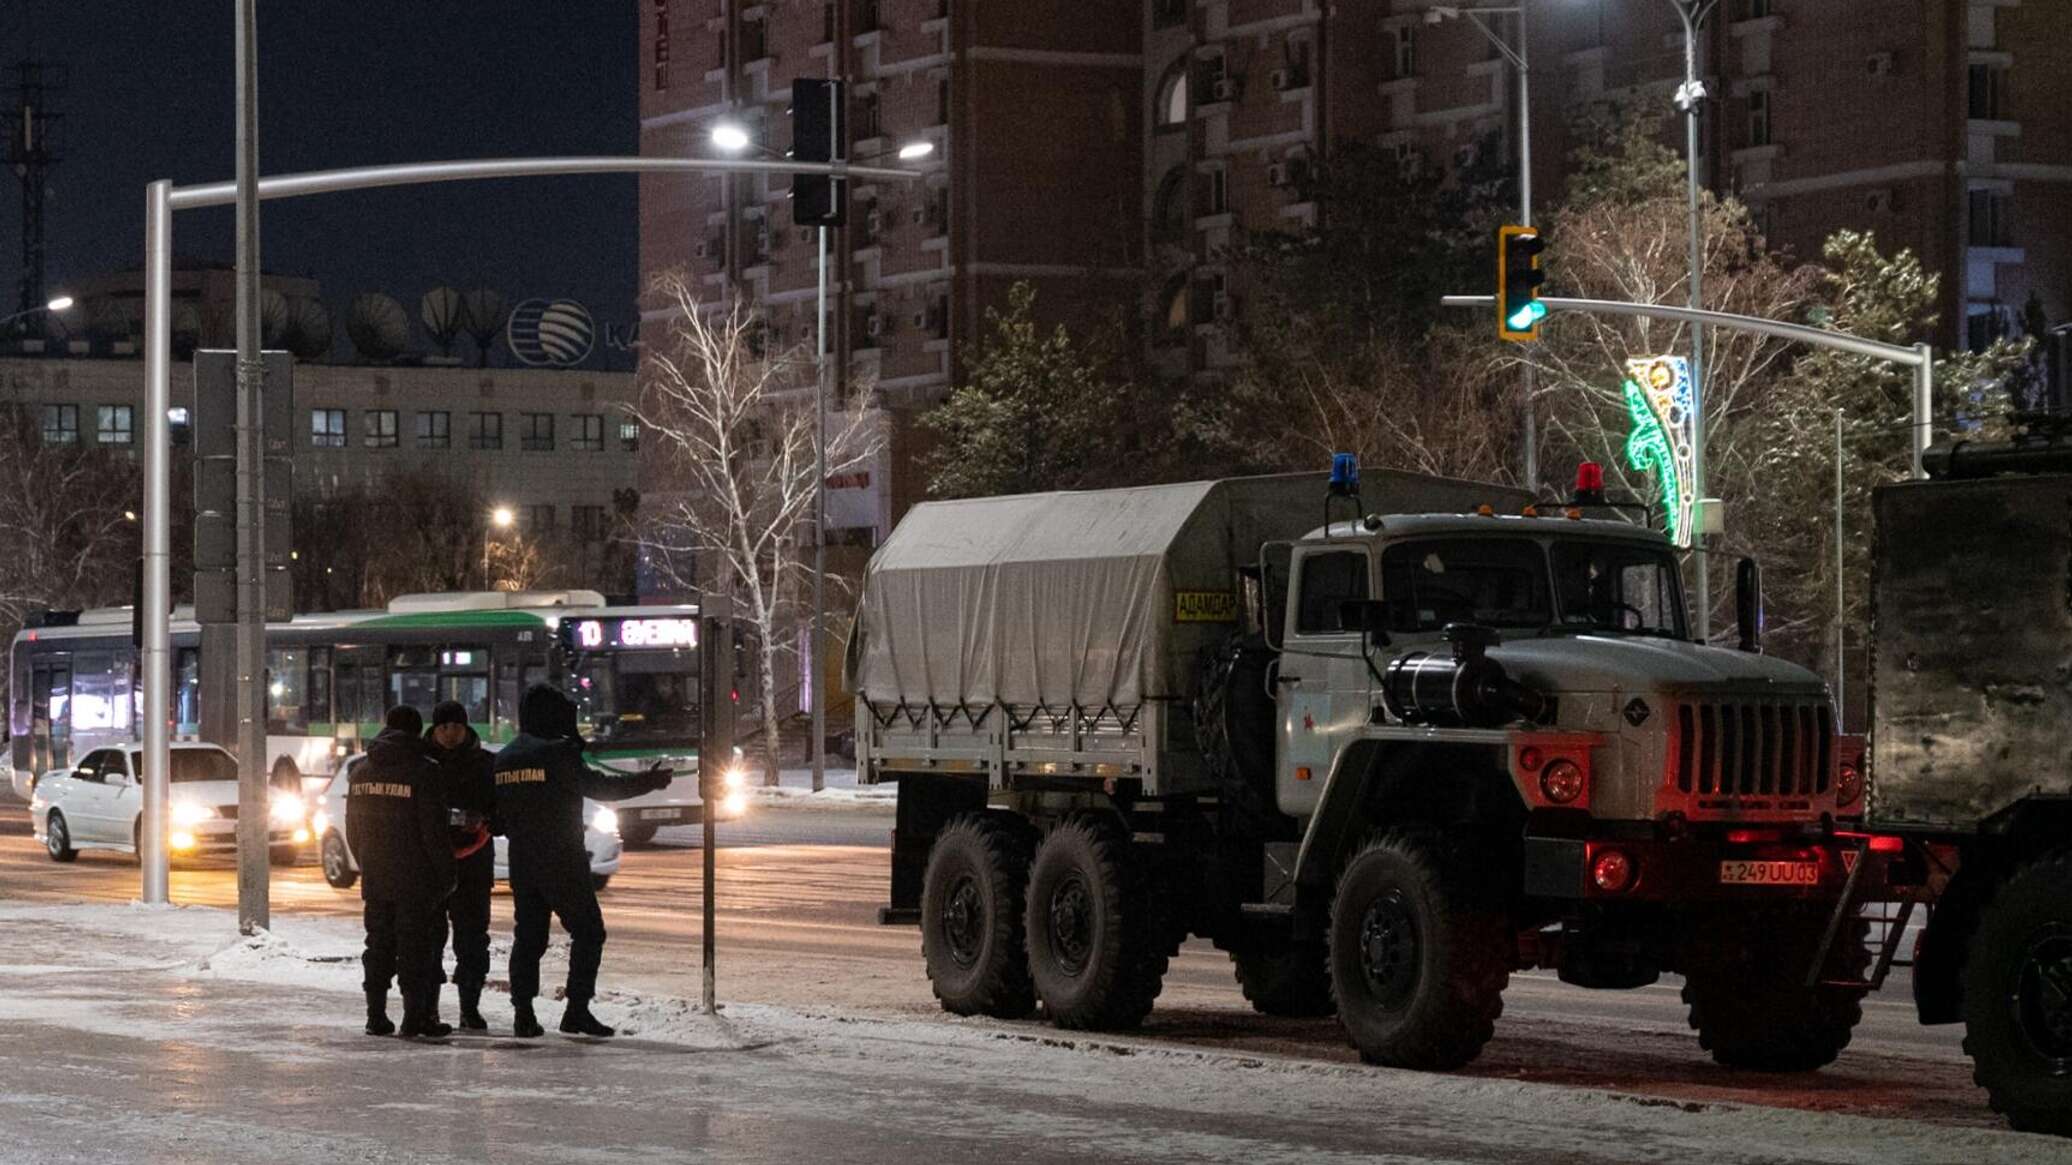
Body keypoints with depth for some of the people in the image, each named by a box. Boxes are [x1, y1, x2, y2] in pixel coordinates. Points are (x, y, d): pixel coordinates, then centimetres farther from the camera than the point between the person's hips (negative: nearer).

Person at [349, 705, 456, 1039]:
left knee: (379, 945, 12)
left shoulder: (360, 771, 9)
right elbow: (434, 831, -14)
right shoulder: (423, 771, -12)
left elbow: (352, 827, 15)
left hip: (374, 878, 5)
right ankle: (416, 1017, -4)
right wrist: (446, 873, -6)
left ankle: (376, 1016, 11)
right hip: (415, 880, -5)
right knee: (416, 947, -1)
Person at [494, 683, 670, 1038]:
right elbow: (599, 786, -4)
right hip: (561, 862, -7)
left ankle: (523, 1013, 4)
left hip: (521, 863, 7)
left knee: (528, 936, 10)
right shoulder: (557, 752, -13)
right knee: (587, 931, 2)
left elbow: (497, 815, 11)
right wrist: (650, 781, 6)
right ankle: (577, 1009, -5)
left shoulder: (503, 759, 8)